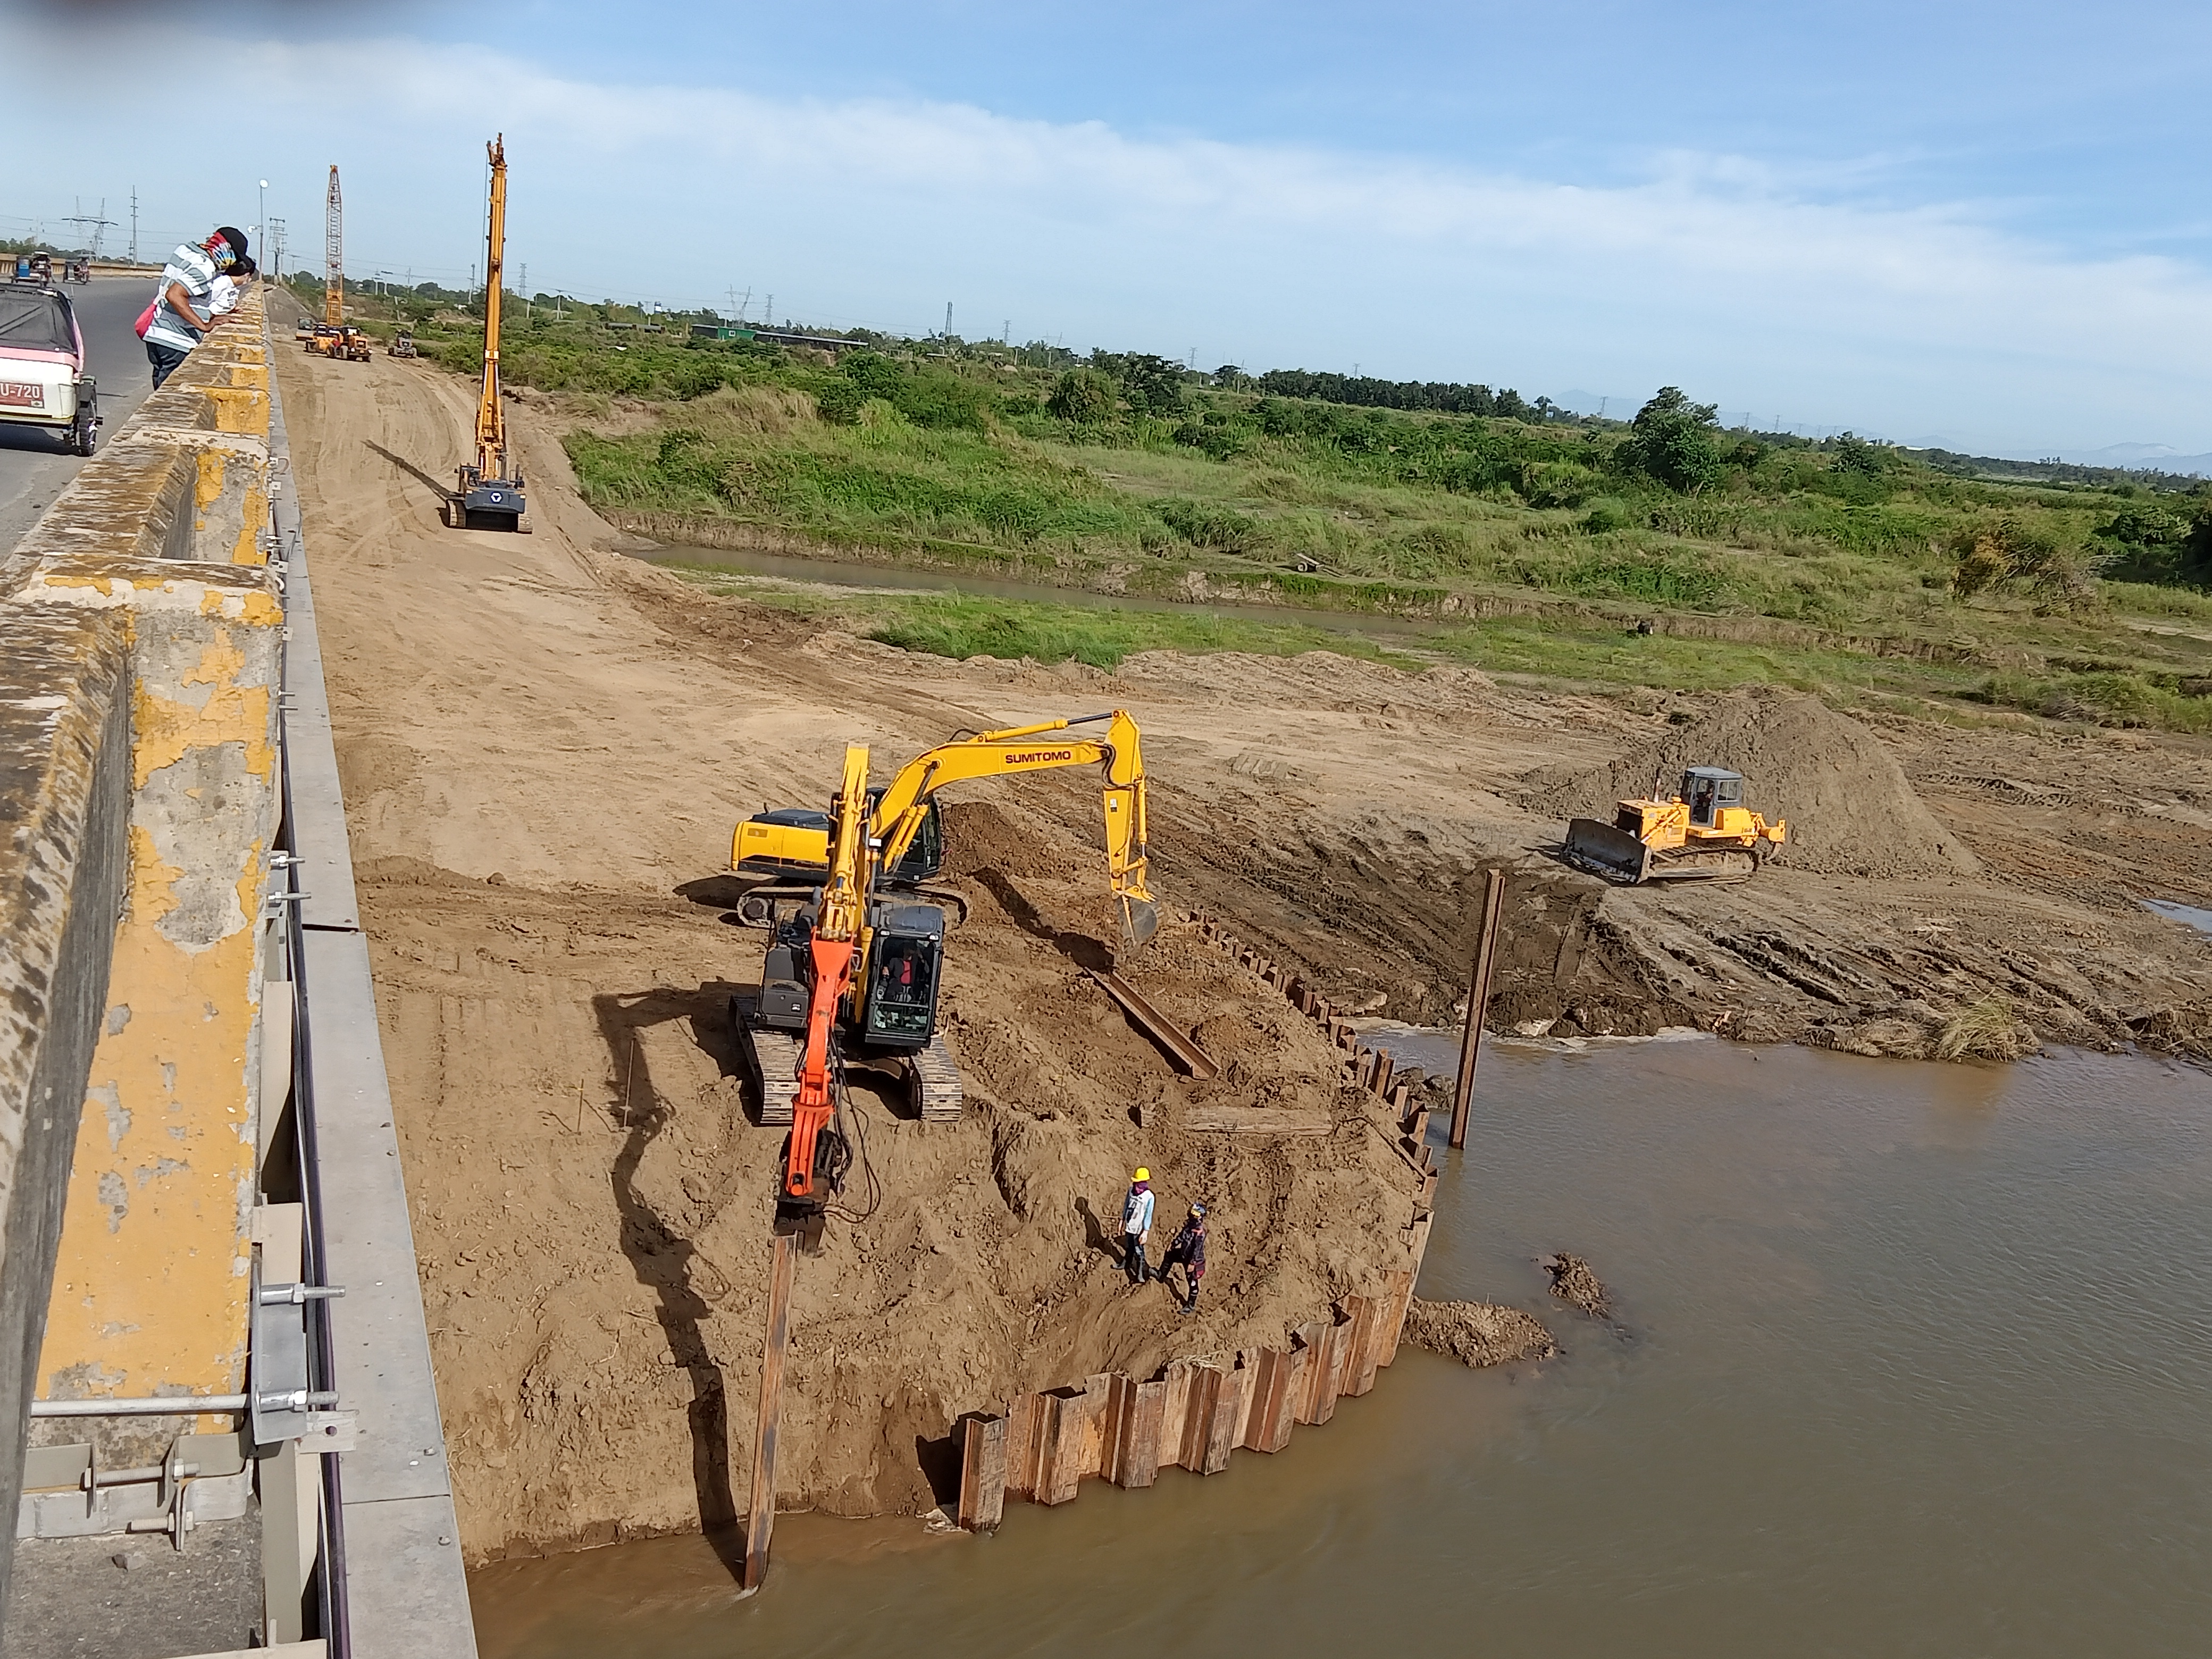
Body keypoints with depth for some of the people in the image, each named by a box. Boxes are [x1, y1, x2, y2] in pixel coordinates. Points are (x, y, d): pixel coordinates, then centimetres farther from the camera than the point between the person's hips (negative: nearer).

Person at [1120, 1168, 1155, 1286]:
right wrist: (1122, 1220, 14)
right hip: (1129, 1226, 5)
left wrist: (1146, 1232, -17)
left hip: (1139, 1228, -5)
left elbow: (1148, 1215, -18)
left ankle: (1140, 1275, 11)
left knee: (1138, 1252, 2)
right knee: (1129, 1247, 24)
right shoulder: (1131, 1190, -5)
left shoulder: (1149, 1197, -21)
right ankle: (1126, 1263, 45)